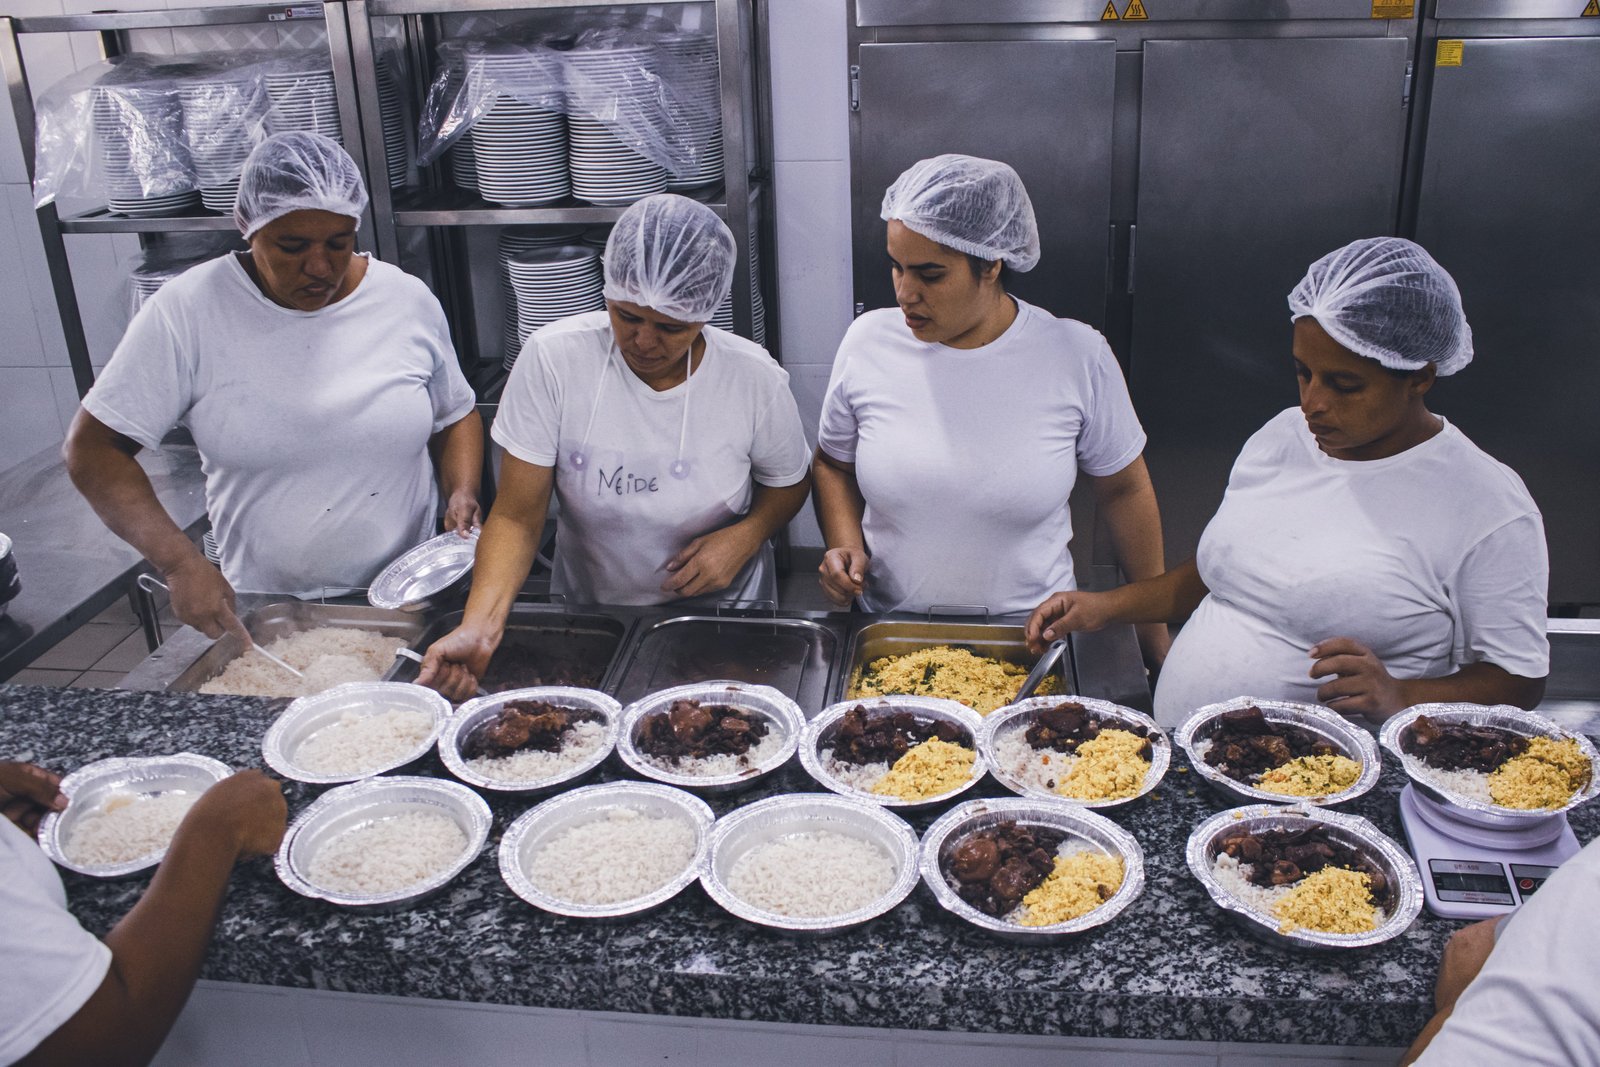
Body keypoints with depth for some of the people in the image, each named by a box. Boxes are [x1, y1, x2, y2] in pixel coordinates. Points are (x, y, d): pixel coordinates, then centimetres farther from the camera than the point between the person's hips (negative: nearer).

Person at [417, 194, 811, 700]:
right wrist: (480, 625, -30)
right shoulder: (553, 358, -17)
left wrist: (746, 535, -16)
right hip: (586, 614, 1)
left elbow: (789, 483, 5)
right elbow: (517, 516, -15)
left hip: (722, 616, 0)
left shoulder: (755, 379, -15)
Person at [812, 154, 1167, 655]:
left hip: (1032, 634, -1)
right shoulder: (868, 341, -3)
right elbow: (834, 464, 13)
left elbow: (1122, 488, 4)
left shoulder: (1077, 355, -8)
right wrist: (845, 547, -5)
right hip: (889, 631, 1)